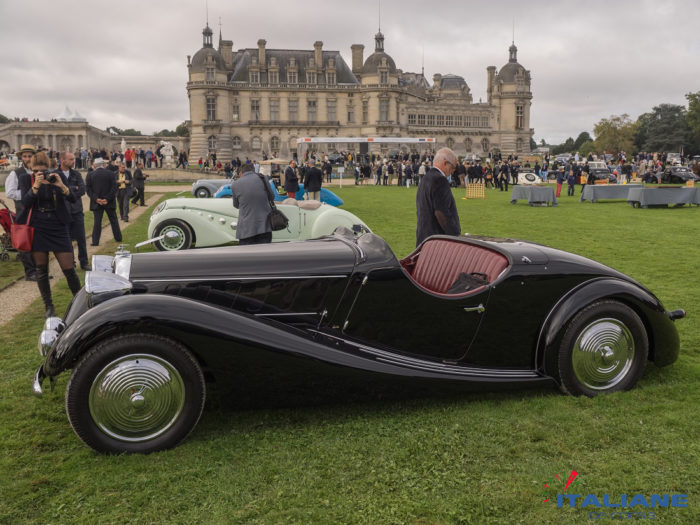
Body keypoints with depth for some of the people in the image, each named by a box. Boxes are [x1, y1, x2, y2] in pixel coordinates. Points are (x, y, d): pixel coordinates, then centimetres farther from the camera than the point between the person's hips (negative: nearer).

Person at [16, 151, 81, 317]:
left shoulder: (58, 177, 1)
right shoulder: (26, 179, 1)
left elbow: (73, 199, -6)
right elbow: (25, 202, -11)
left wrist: (61, 186, -23)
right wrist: (36, 185, -23)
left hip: (58, 228, 0)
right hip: (37, 228, 1)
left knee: (69, 269, -3)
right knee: (41, 269, 6)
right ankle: (48, 306, 18)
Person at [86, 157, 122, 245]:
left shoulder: (90, 175, 0)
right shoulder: (110, 173, -3)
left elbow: (88, 189, -4)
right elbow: (114, 188, -8)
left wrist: (96, 199, -9)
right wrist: (107, 199, -11)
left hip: (96, 203, 0)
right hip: (109, 202, 0)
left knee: (97, 222, 3)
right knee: (113, 220, 13)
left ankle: (95, 241, -1)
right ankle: (118, 238, 21)